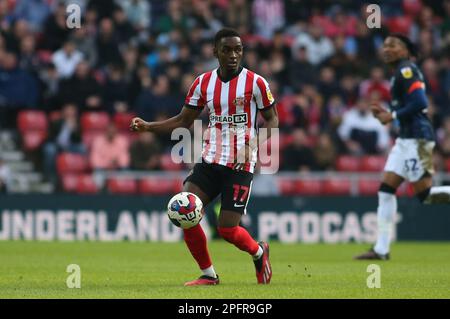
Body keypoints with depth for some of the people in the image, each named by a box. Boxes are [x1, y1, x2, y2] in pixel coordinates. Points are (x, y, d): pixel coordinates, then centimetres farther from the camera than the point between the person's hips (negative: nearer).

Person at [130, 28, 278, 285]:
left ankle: (259, 252, 27)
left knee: (227, 229, -8)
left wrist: (261, 143, -18)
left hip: (241, 165, -4)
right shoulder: (203, 83, 5)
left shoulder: (255, 82, -6)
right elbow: (184, 121, 11)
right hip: (210, 161, 4)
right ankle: (208, 274, 4)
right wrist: (147, 126, -2)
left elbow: (272, 118, 2)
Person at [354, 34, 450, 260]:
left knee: (424, 193, -9)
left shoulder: (406, 70, -11)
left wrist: (392, 116, -14)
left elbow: (420, 103, -21)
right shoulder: (400, 72, 18)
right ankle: (381, 249, 5)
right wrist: (387, 114, 10)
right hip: (406, 138, 10)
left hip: (417, 138, -10)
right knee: (386, 190, 5)